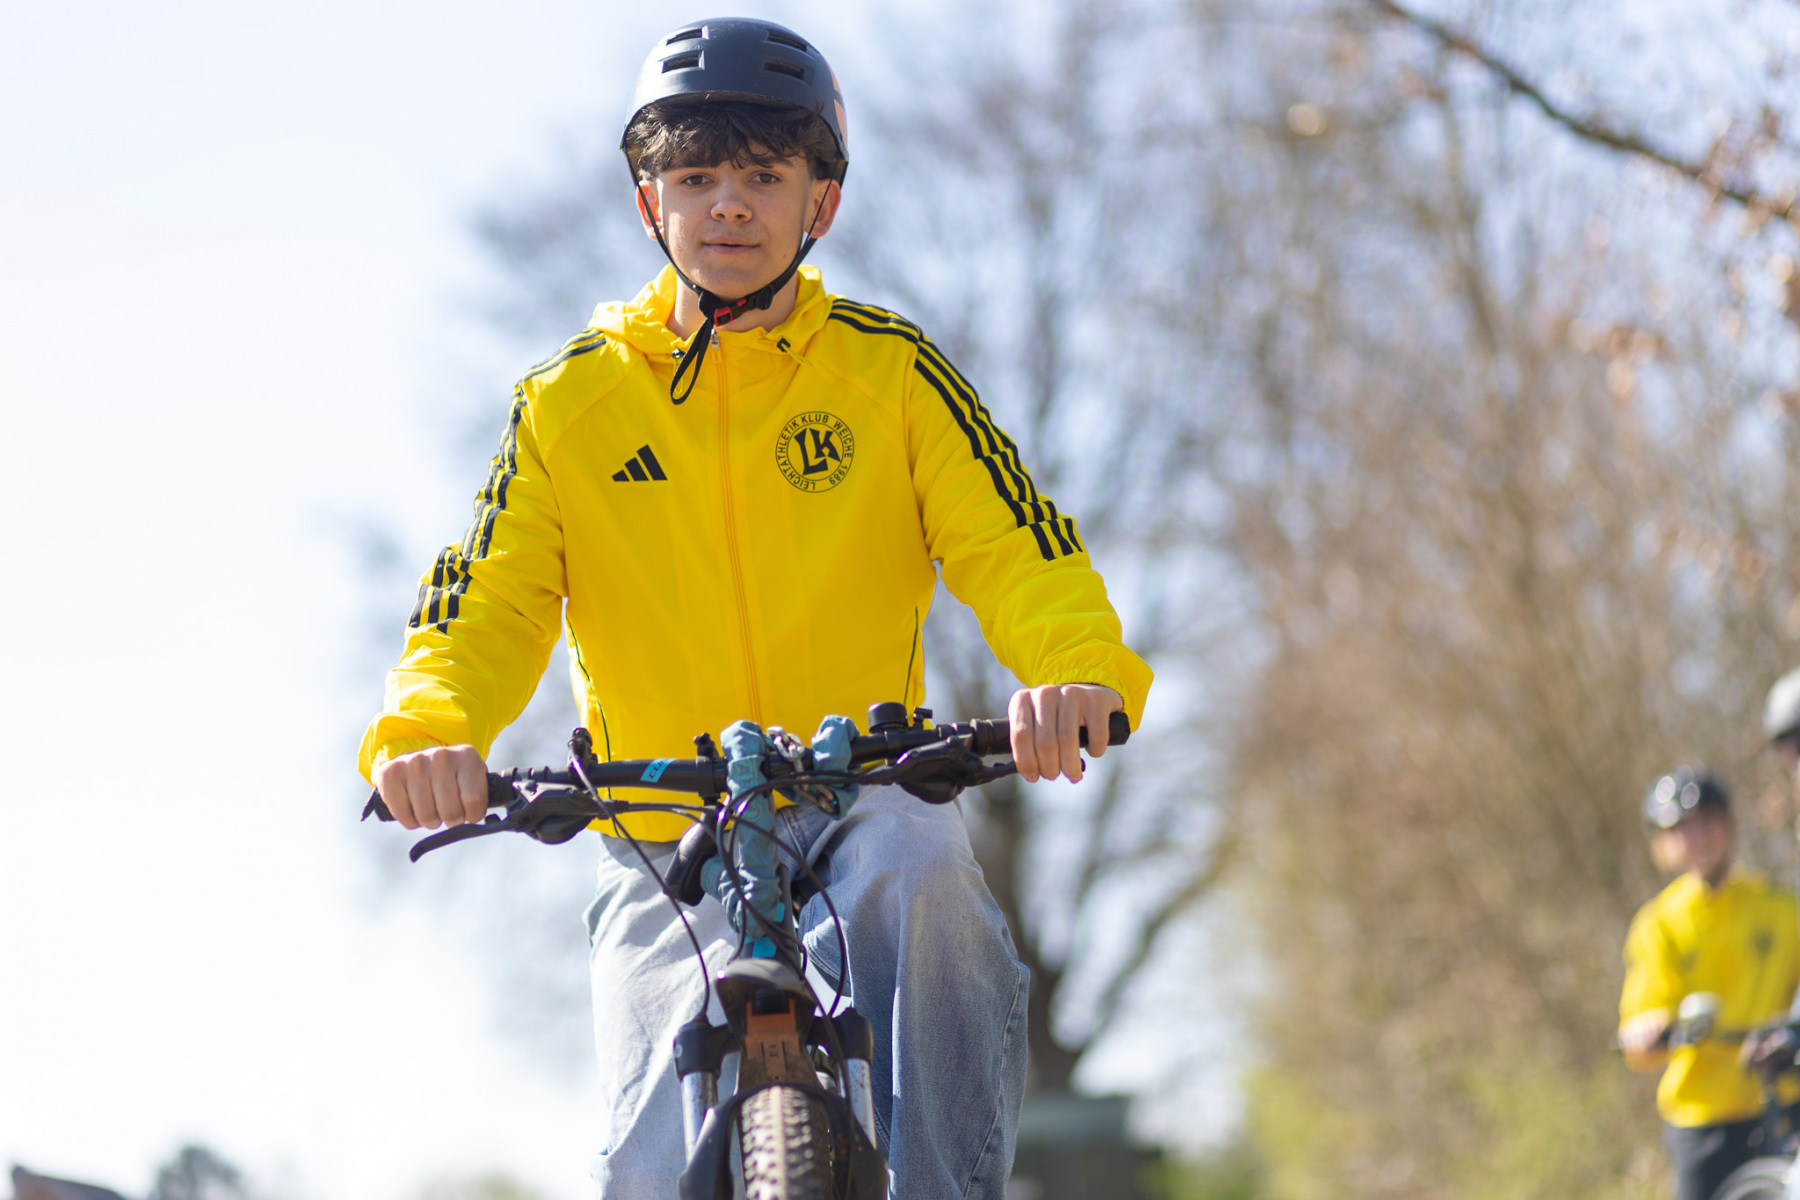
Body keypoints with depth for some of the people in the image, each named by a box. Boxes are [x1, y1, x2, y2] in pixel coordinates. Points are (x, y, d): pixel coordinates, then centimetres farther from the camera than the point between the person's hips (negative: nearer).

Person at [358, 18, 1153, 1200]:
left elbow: (1015, 549, -7)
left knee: (919, 872, -37)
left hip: (859, 804, -1)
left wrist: (1083, 673, -30)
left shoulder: (890, 373, 3)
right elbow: (487, 602, 0)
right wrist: (427, 729, -23)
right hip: (664, 855, 1)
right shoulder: (571, 403, 6)